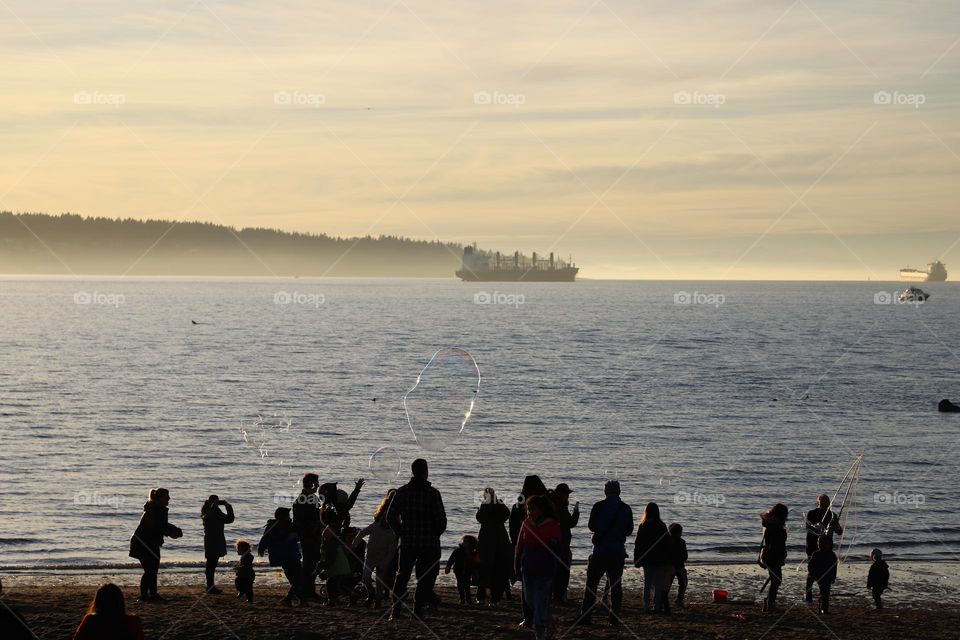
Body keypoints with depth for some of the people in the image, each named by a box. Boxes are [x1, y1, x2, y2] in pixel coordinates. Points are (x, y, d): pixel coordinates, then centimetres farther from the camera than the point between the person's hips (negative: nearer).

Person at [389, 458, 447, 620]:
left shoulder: (402, 491, 0)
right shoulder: (432, 493, -10)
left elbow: (391, 516, 1)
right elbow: (441, 520, -12)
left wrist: (402, 533, 12)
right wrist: (435, 534, 7)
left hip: (407, 542, 3)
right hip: (429, 543, -3)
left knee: (402, 576, 13)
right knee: (426, 577, 6)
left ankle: (396, 610, 7)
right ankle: (418, 609, 1)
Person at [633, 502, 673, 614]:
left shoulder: (642, 527, -3)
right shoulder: (662, 526, -4)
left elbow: (638, 545, -1)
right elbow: (667, 544, -1)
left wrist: (637, 560, 5)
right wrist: (669, 561, 5)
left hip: (647, 560, 1)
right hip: (660, 561, -1)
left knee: (647, 584, 8)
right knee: (658, 584, 3)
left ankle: (646, 607, 6)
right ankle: (657, 607, 0)